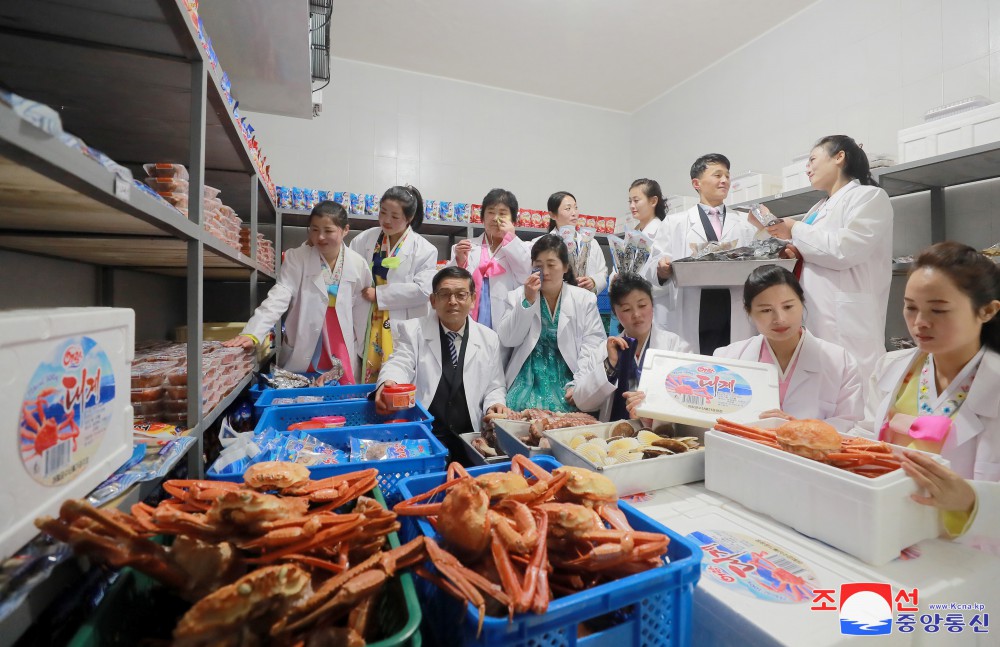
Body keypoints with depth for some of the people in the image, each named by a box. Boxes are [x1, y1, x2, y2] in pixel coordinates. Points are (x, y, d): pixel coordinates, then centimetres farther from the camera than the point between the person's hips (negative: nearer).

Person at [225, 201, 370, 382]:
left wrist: (361, 350, 7)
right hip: (302, 354, 0)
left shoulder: (358, 264, -3)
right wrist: (252, 333, -28)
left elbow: (361, 313, 3)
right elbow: (279, 296, -16)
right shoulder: (297, 258, -6)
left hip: (342, 352, 1)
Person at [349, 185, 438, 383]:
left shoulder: (424, 249, -3)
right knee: (368, 383, 10)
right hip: (369, 328, 4)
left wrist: (379, 294, -12)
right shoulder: (366, 239, 8)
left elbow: (423, 290, -14)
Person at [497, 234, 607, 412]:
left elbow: (593, 344, -4)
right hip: (529, 377, 1)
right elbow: (507, 340, -3)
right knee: (524, 410, -26)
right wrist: (528, 301, -10)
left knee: (560, 411, -26)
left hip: (566, 377, 0)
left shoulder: (585, 298, 3)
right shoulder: (518, 296, 7)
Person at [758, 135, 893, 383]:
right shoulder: (818, 209, 24)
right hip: (812, 317, 7)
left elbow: (844, 249, -15)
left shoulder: (869, 196, 1)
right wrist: (798, 253, 6)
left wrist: (795, 230, -4)